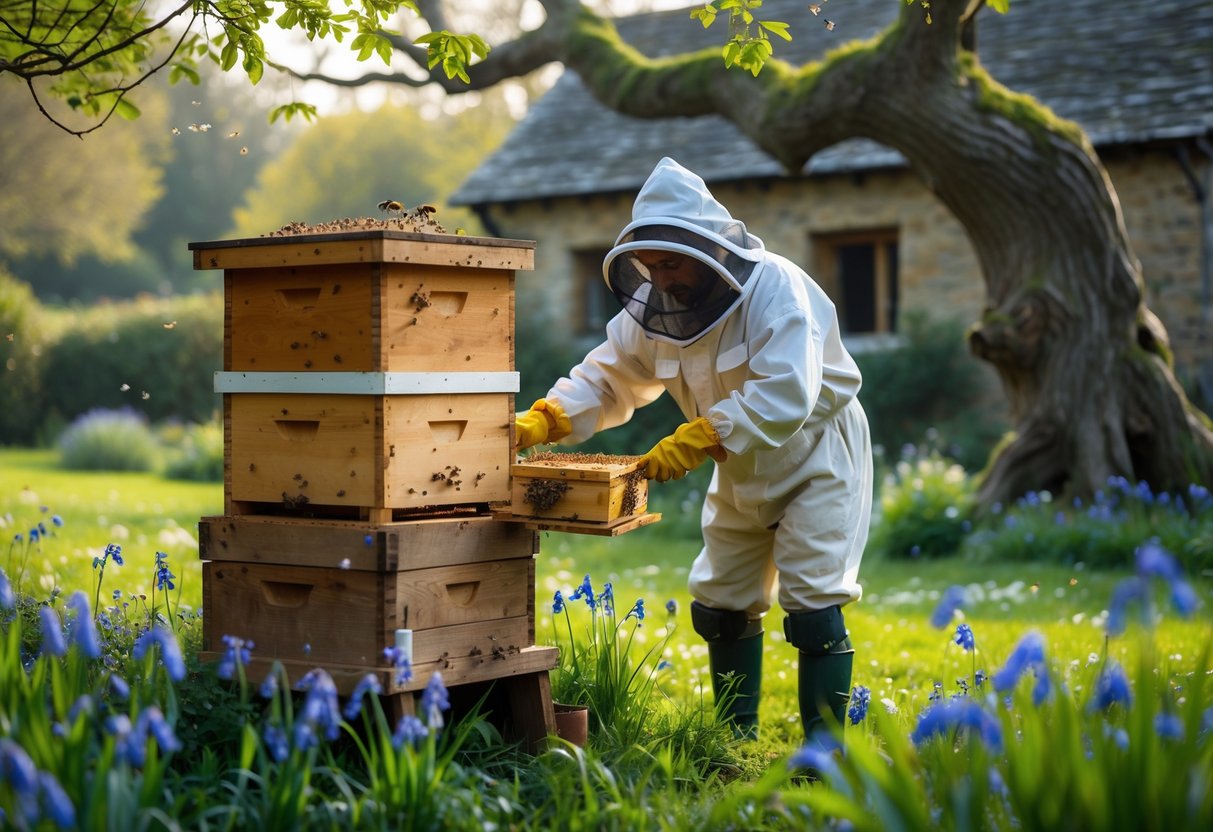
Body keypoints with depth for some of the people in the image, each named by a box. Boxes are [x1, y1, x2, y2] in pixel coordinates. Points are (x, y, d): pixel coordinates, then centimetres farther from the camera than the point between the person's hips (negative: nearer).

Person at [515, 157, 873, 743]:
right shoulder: (654, 309, -8)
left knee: (811, 602, -13)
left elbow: (785, 397, -40)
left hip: (817, 458, -7)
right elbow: (605, 380, -4)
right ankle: (738, 740, 23)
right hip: (744, 471, 7)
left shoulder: (775, 286, -29)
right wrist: (540, 421, -22)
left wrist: (694, 441, -46)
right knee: (719, 603, 9)